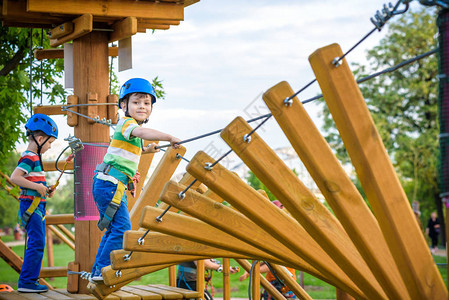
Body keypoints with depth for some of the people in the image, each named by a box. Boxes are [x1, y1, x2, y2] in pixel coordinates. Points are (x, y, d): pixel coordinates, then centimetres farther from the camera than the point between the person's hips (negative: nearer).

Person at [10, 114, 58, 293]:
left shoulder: (34, 157, 18)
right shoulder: (29, 157, -13)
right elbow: (14, 177, -25)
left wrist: (46, 190, 10)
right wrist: (37, 186, -23)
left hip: (38, 206, 10)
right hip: (31, 205, -10)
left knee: (36, 244, 12)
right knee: (37, 243, -12)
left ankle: (30, 280, 18)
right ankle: (26, 282, -10)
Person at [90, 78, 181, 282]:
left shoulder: (131, 126, 21)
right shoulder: (126, 123, -10)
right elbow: (142, 132, -34)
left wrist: (146, 150, 30)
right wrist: (170, 138, -40)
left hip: (115, 186, 10)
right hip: (110, 183, -10)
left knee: (113, 230, 15)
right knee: (122, 228, -14)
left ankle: (98, 273, 20)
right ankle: (102, 270, -10)